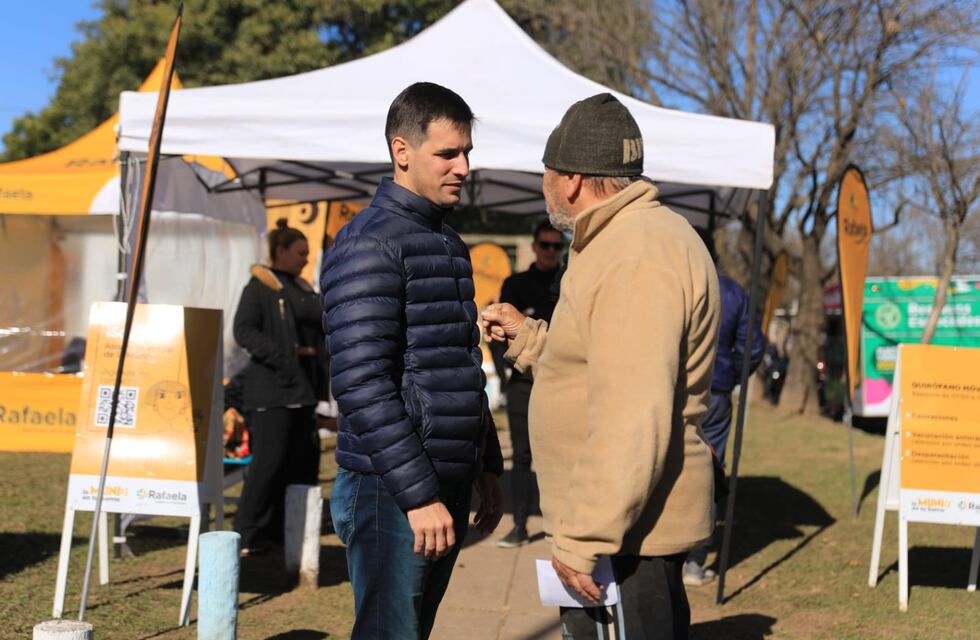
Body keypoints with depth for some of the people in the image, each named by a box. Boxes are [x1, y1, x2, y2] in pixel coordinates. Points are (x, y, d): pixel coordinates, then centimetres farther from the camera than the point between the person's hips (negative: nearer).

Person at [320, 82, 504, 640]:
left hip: (449, 484, 9)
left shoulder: (450, 244, 17)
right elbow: (361, 383, -20)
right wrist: (418, 494, -21)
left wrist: (489, 468, 19)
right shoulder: (370, 243, -12)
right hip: (392, 491, -9)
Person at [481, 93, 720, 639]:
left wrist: (583, 538, -26)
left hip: (626, 532, -11)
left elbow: (630, 419, -27)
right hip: (626, 519, 11)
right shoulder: (625, 240, 16)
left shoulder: (637, 257, -20)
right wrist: (526, 337, 18)